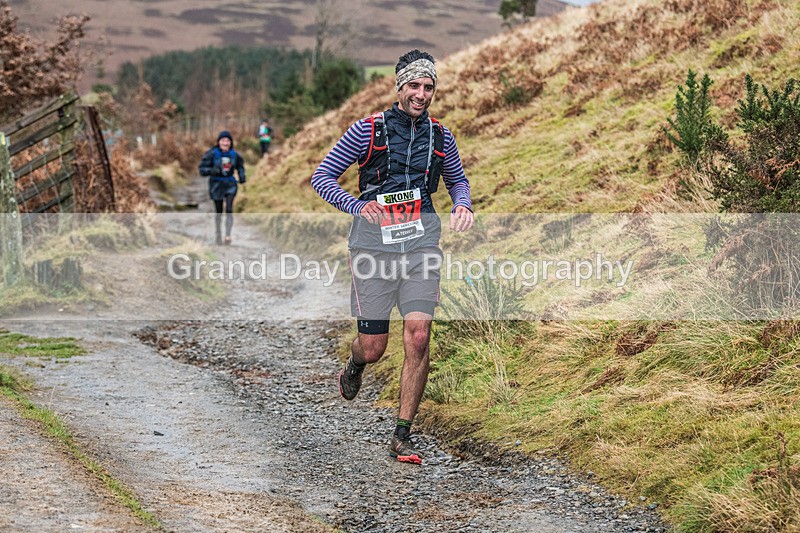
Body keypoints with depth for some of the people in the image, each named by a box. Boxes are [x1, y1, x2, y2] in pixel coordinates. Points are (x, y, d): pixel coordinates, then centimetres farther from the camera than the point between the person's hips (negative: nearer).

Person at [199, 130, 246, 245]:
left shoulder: (234, 154, -3)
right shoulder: (212, 154, -14)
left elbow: (240, 165, 18)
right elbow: (202, 169, -14)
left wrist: (242, 175, 1)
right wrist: (212, 171, -33)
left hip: (230, 184, 1)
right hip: (216, 184, -1)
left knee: (229, 210, -14)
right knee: (218, 212, 10)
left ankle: (228, 236, -20)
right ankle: (218, 233, 32)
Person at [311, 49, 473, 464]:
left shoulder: (440, 137, 9)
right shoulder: (367, 130, -3)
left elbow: (457, 179, 26)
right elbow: (321, 177, -1)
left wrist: (462, 204, 3)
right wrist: (356, 205, -18)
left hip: (421, 245, 2)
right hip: (374, 244, -2)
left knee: (418, 336, -12)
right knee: (373, 348, 0)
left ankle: (402, 436, -3)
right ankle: (355, 365, 40)